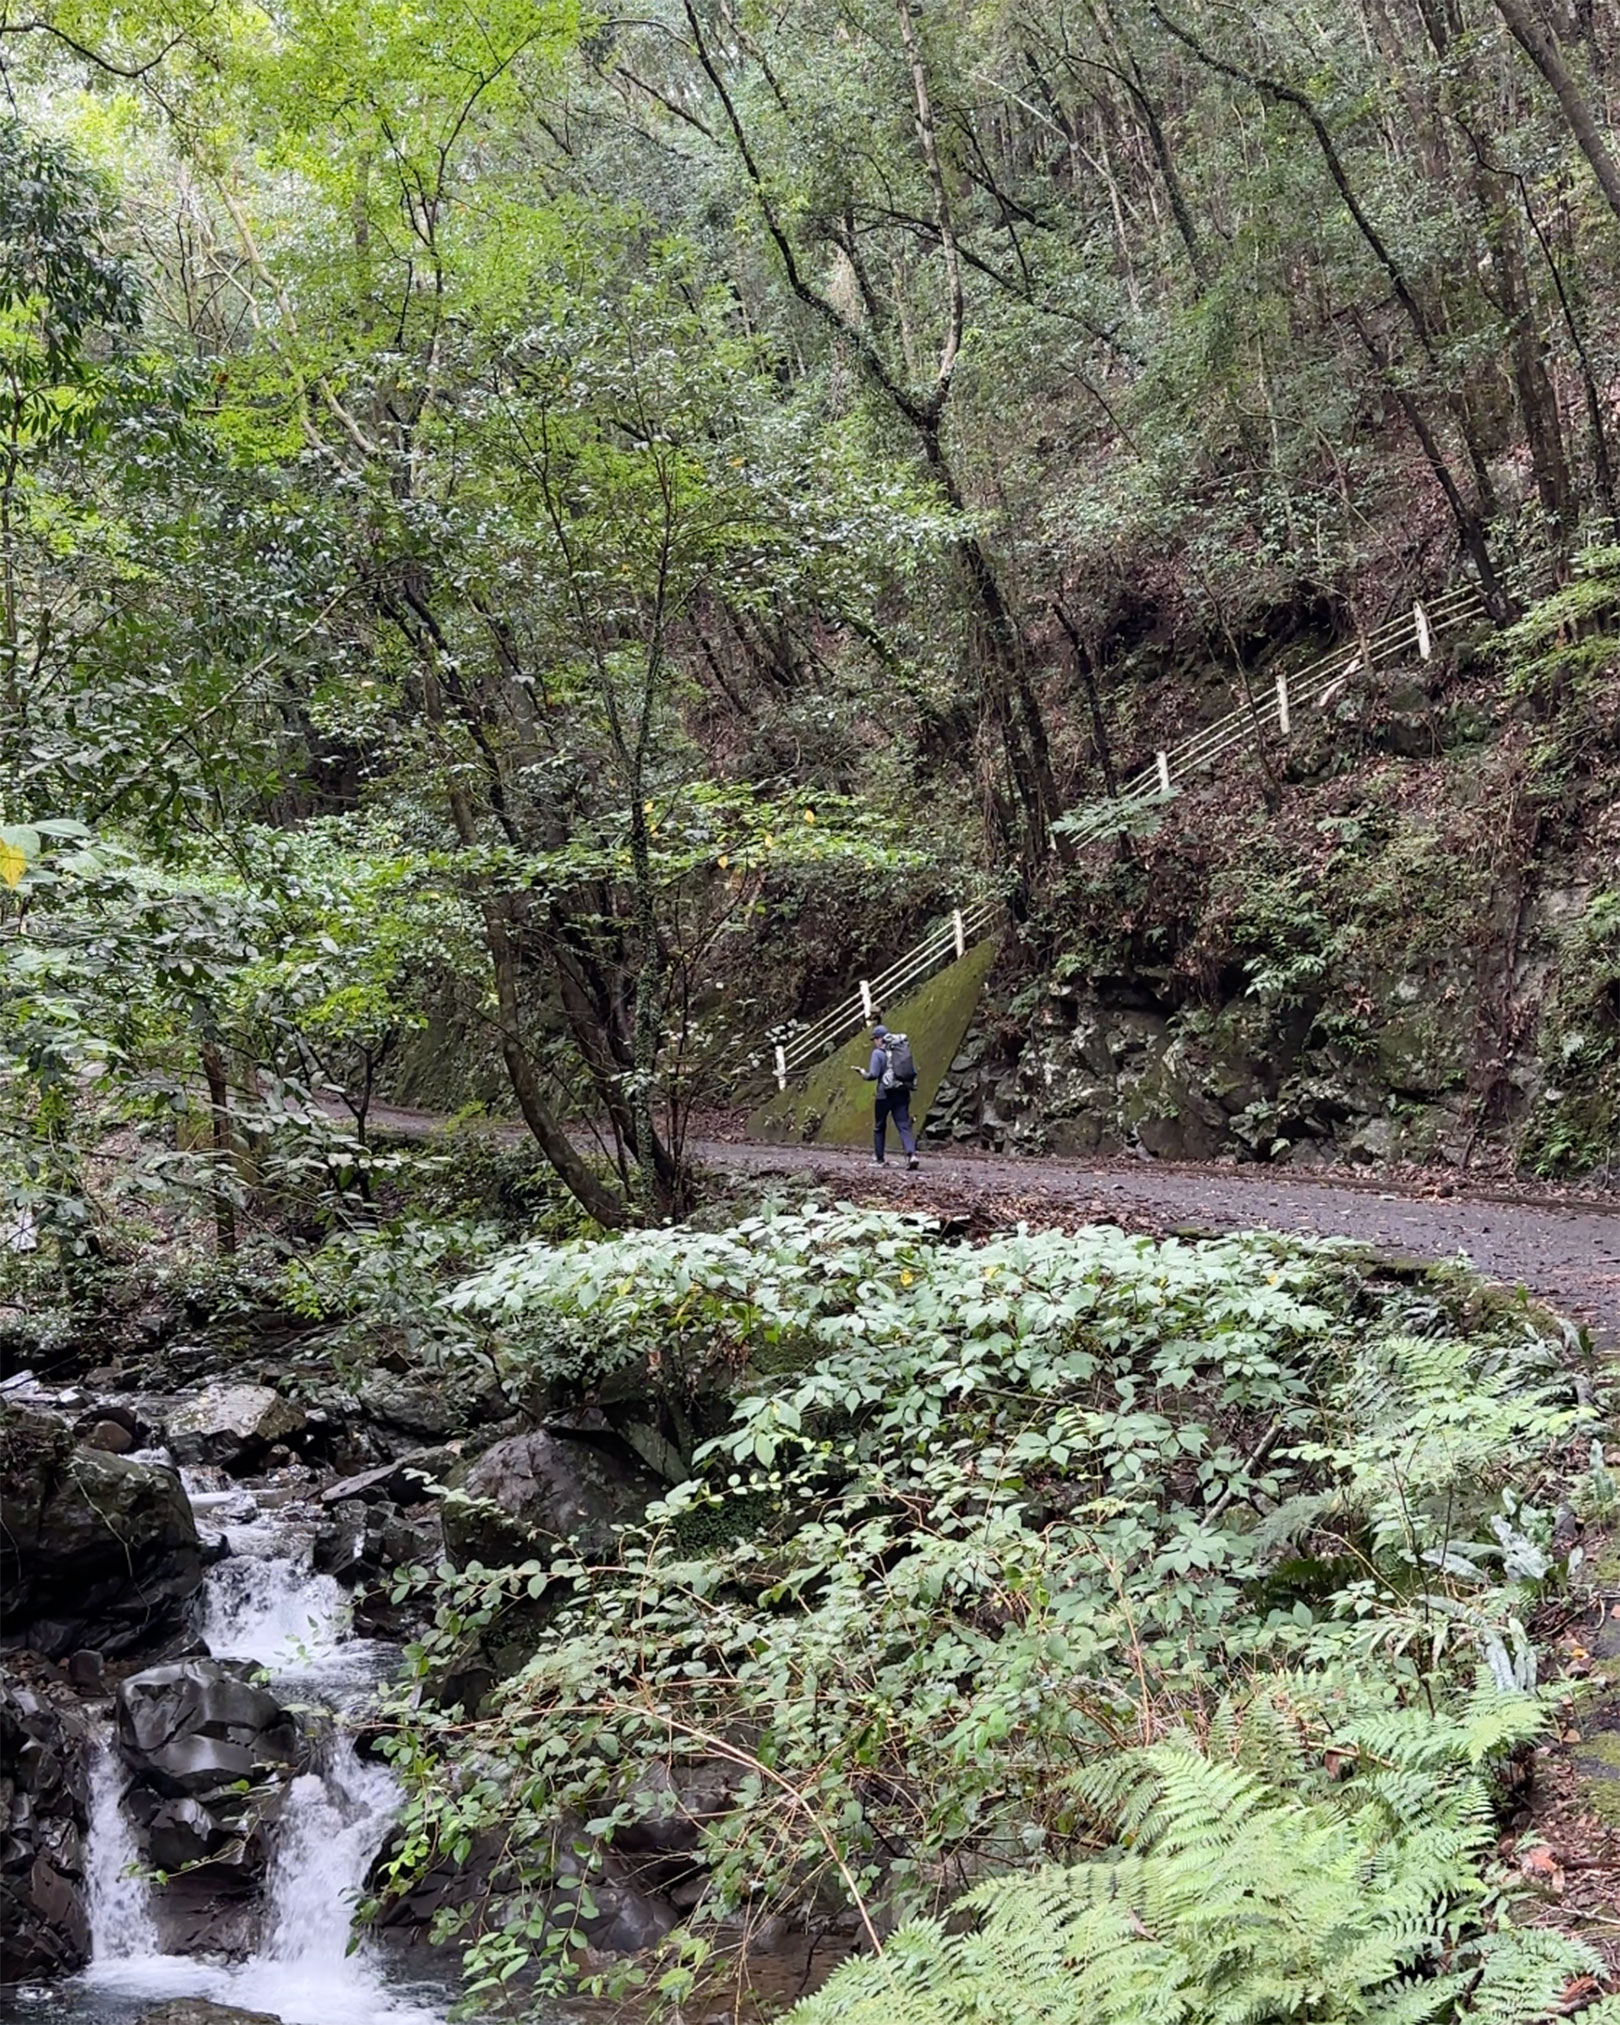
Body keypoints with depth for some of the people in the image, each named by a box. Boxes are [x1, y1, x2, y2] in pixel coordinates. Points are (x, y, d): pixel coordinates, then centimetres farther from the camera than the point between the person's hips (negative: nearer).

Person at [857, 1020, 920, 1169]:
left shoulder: (878, 1053, -7)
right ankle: (911, 1153, -21)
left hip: (885, 1094, -4)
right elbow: (914, 1072, 10)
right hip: (902, 1094, 4)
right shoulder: (903, 1050, 10)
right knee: (904, 1126, -1)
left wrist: (863, 1074, 5)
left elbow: (873, 1075, -13)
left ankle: (879, 1158, 20)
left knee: (879, 1126, 13)